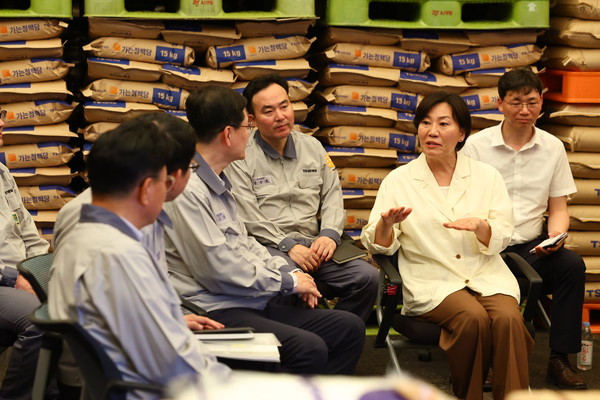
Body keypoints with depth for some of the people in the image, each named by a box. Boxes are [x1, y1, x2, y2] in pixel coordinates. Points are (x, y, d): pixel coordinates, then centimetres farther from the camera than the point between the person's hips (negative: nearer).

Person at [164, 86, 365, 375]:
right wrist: (288, 281, -8)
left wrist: (289, 271, 7)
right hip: (216, 313, -10)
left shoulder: (218, 183, 16)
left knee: (350, 327, 2)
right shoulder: (186, 190, -17)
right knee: (309, 348, -29)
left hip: (253, 304, 10)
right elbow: (220, 270, -19)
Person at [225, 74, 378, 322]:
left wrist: (329, 234, -3)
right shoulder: (240, 158, 2)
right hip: (268, 246, -5)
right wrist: (289, 246, -14)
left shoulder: (312, 146, 19)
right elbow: (248, 217, -6)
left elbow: (332, 196, 16)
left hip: (313, 244, 5)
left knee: (367, 277, -19)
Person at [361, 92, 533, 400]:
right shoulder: (399, 180, 4)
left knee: (508, 318, -30)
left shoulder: (486, 176, 8)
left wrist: (479, 226, -20)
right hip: (432, 280, -2)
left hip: (486, 275, 2)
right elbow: (378, 245, 1)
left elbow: (501, 239, 3)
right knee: (474, 318, -30)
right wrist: (386, 224, -23)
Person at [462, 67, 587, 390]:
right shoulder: (476, 145, 1)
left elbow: (558, 208, 12)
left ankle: (559, 361, -15)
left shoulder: (553, 148, 8)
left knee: (572, 265, -26)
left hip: (531, 248, 2)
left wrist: (555, 236, -10)